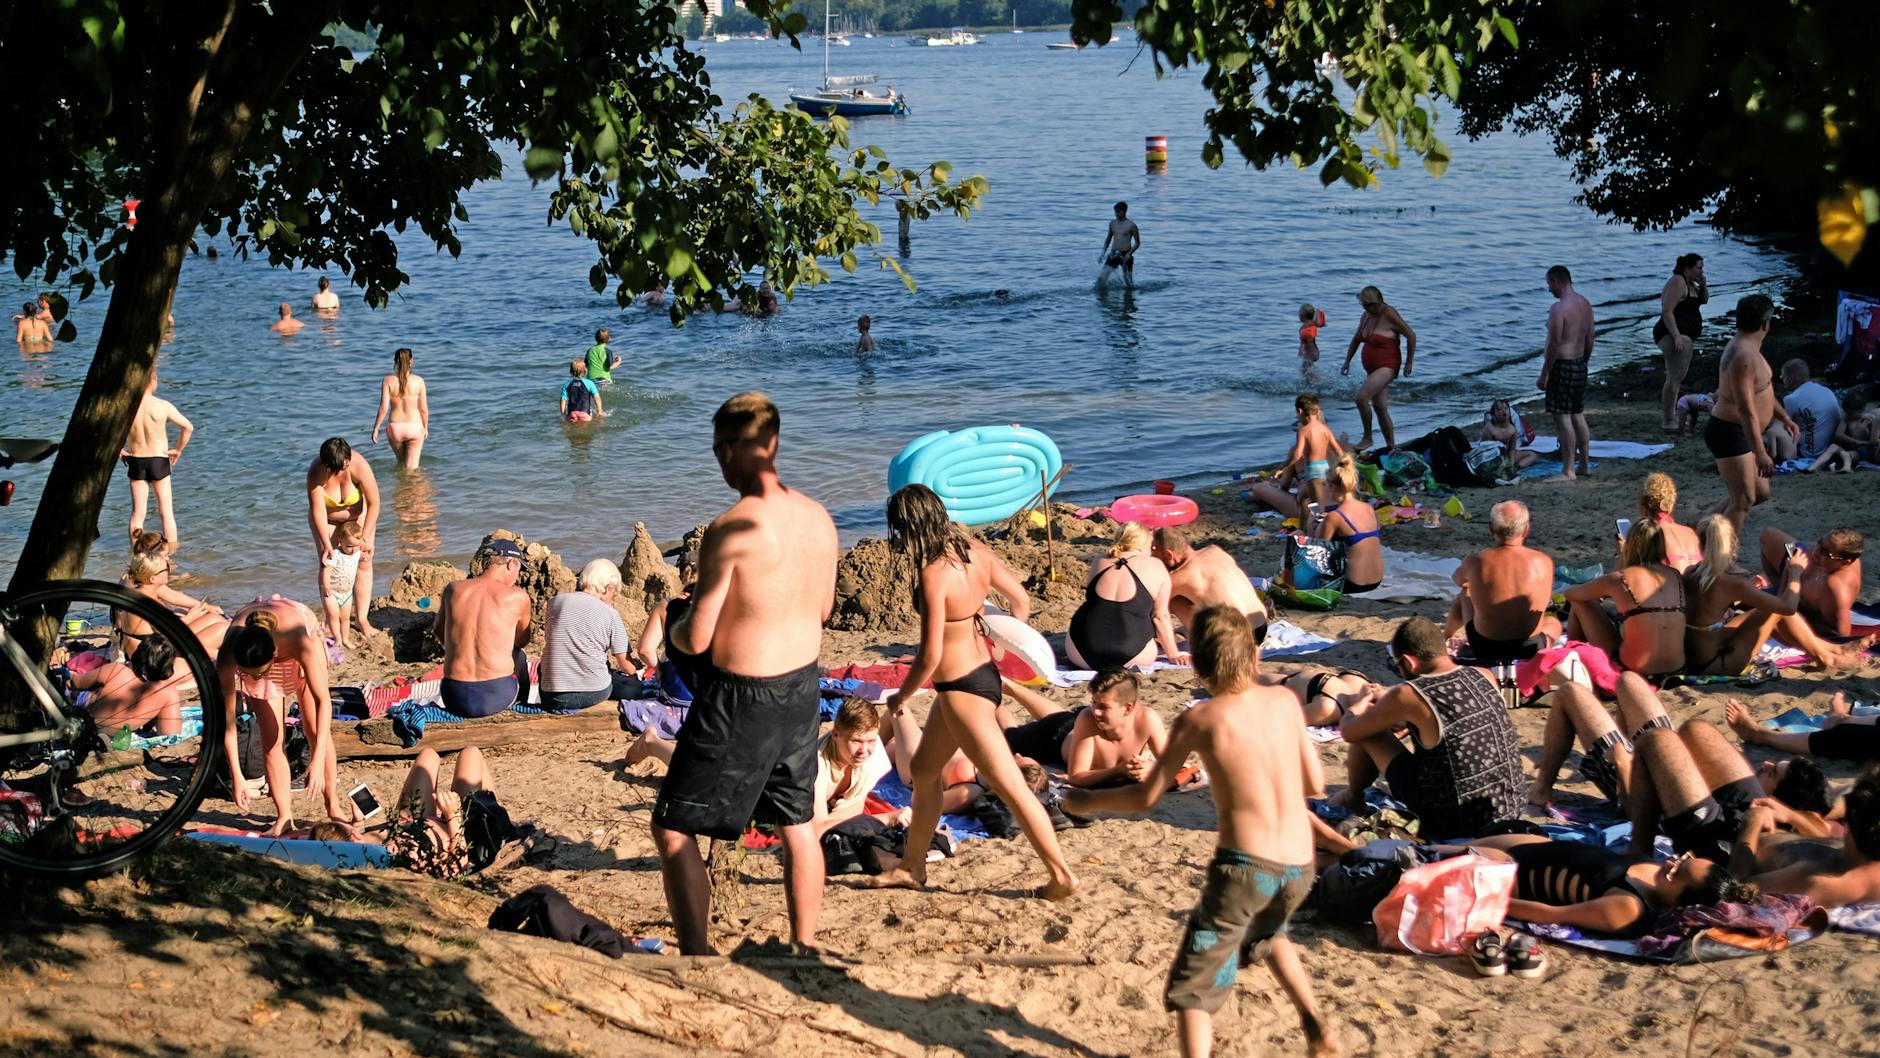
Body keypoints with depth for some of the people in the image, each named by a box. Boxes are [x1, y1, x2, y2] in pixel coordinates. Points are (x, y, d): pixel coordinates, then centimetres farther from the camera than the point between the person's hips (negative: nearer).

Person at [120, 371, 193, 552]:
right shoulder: (162, 406, -12)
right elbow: (188, 427, -13)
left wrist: (119, 450, 2)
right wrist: (178, 450, 0)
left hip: (135, 462, 2)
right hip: (159, 461, -2)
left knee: (137, 513, 10)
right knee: (166, 512, 8)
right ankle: (170, 555, 12)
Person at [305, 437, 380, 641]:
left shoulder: (359, 466, -34)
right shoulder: (315, 472, -32)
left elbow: (374, 504, -27)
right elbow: (318, 510, -29)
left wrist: (364, 538, -28)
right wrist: (326, 544, -35)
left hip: (358, 515, 0)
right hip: (327, 518, 0)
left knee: (363, 562, -7)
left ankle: (361, 618, -1)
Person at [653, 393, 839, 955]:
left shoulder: (732, 530, -23)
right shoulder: (818, 518, -1)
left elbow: (696, 639, -19)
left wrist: (675, 631, 3)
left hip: (742, 698, -7)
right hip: (803, 685, 7)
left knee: (673, 828, 6)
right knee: (797, 824, 21)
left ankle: (697, 956, 4)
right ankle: (804, 949, 31)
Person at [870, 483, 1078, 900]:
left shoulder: (933, 575, -25)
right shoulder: (974, 551, -2)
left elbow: (930, 654, -23)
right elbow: (1021, 601, 9)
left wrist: (901, 696, -6)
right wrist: (1000, 646, 23)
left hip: (961, 690, -10)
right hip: (983, 672, 10)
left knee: (1009, 786, -2)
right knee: (924, 768, 23)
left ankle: (1061, 876, 4)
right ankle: (913, 866, 35)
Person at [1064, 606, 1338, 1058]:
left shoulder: (1198, 720, -6)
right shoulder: (1284, 701, 4)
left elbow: (1145, 796, 0)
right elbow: (1315, 784, 11)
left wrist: (1087, 801, 16)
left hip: (1243, 866, -5)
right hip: (1299, 867, 5)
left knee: (1193, 985, 2)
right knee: (1266, 934, 37)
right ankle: (1314, 1021, 24)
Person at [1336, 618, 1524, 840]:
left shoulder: (1408, 696, -18)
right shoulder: (1485, 678, 0)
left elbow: (1349, 732, -2)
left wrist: (1354, 711, 22)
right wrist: (1387, 707, 30)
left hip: (1450, 826, -6)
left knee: (1369, 733, 7)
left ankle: (1353, 797, 34)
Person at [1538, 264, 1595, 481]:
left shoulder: (1559, 308, -18)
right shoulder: (1585, 304, 10)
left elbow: (1554, 344, -20)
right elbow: (1589, 339, 15)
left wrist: (1544, 374, -16)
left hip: (1562, 366, -9)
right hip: (1580, 365, 9)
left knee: (1563, 419, -5)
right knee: (1578, 416, 17)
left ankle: (1568, 471, -4)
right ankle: (1584, 465, 23)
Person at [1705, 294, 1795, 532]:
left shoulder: (1748, 349, 11)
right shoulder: (1744, 356, -24)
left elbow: (1761, 390, 27)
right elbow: (1746, 409, -28)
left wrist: (1784, 417, 33)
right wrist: (1760, 452, -28)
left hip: (1739, 433, 11)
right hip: (1729, 433, -11)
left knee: (1760, 492, 17)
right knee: (1743, 500, -8)